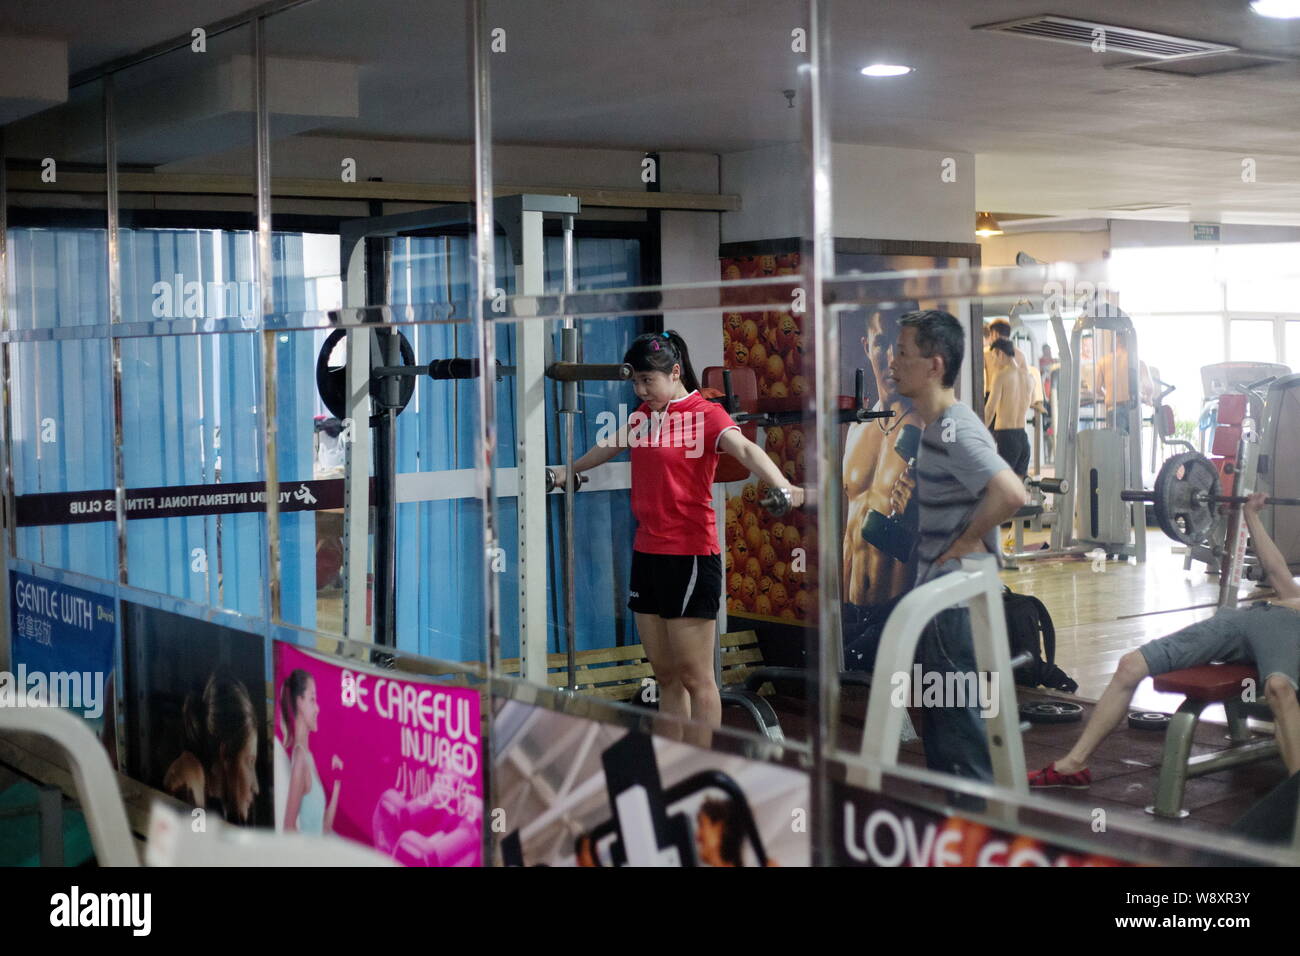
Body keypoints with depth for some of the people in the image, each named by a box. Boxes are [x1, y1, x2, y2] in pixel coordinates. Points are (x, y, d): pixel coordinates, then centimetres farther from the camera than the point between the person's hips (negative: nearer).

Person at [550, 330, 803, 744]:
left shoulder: (704, 413, -11)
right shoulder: (645, 415, 12)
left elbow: (743, 448, -30)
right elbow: (611, 447, 32)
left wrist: (782, 486, -49)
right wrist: (568, 471, 48)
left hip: (690, 557, -7)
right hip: (647, 554, 8)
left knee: (695, 677, -2)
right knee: (665, 674, 13)